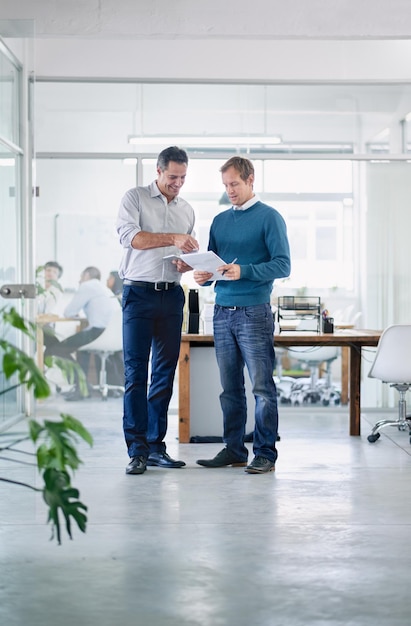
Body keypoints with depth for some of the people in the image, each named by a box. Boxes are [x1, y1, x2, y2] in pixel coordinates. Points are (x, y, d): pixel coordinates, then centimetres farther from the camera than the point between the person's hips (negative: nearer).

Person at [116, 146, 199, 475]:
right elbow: (129, 235, -13)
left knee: (165, 373, 4)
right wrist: (172, 238, -20)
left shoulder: (187, 210, 18)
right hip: (139, 293, -4)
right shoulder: (135, 198, 3)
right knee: (135, 371, -8)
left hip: (172, 296, 5)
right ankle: (137, 449, -7)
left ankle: (155, 446, 9)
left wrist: (187, 264, -2)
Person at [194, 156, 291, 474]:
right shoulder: (219, 220, 17)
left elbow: (283, 265, -8)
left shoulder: (269, 217, -1)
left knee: (263, 386, -4)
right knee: (230, 387, 7)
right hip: (222, 312, 6)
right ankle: (234, 449, 14)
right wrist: (204, 276, -2)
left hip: (254, 312, -5)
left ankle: (265, 453, -1)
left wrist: (243, 271, -20)